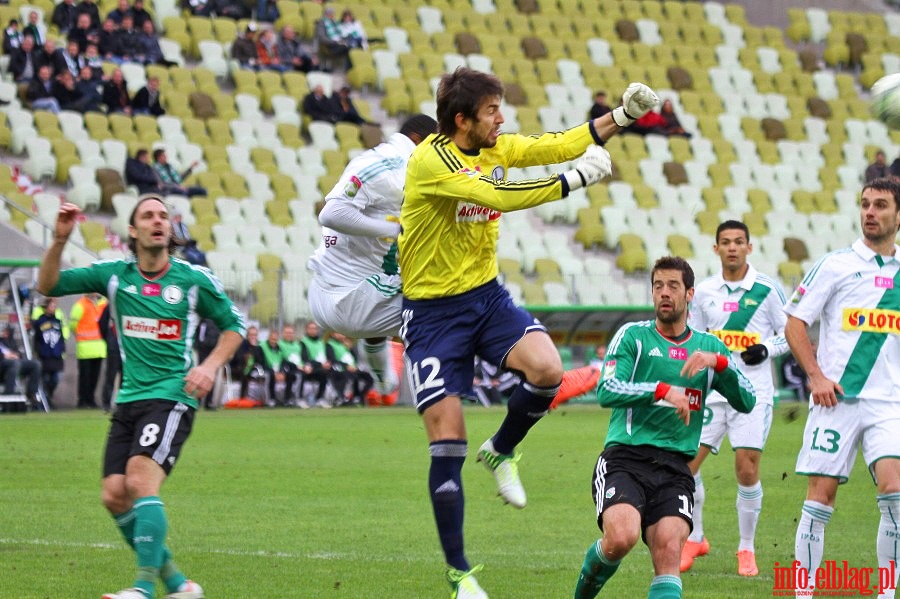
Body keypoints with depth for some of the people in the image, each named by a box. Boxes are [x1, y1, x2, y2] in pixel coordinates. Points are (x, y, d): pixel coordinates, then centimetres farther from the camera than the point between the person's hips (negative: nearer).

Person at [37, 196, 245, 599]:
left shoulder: (195, 280, 0)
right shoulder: (113, 275, 6)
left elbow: (234, 324, 12)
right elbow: (48, 286, 5)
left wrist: (211, 366, -4)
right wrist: (59, 241, -10)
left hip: (171, 397, -5)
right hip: (128, 400, 5)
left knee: (141, 482, -23)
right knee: (115, 497, -3)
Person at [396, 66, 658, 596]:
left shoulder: (495, 148, 3)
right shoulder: (431, 160, -21)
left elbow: (555, 145, 2)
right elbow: (500, 198, -30)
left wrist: (622, 117, -9)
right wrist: (573, 180, -25)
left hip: (487, 294, 6)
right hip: (433, 309, -6)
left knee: (547, 370, -23)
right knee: (447, 440, -7)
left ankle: (500, 452, 8)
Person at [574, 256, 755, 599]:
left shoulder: (710, 347, 16)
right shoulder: (633, 336, 5)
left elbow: (746, 402, 7)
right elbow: (606, 391, -10)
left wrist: (719, 362, -9)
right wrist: (662, 389, -21)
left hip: (674, 470, 3)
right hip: (624, 458, -3)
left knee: (669, 551, -21)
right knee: (622, 538, -27)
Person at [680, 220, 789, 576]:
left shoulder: (768, 289, -2)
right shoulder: (704, 292, 8)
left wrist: (767, 349, -14)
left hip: (753, 392, -3)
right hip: (712, 390, 3)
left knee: (747, 468, -11)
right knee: (685, 463, -3)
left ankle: (747, 549, 6)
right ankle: (695, 539, 17)